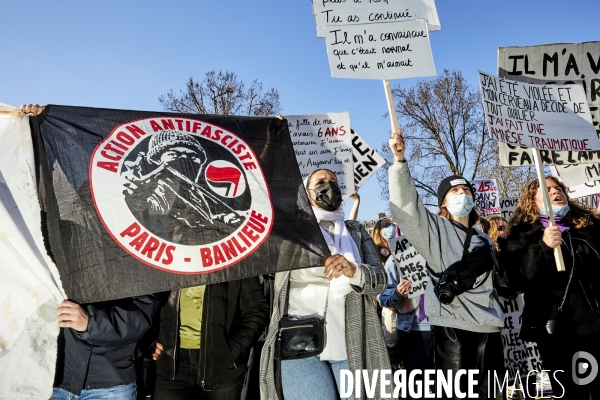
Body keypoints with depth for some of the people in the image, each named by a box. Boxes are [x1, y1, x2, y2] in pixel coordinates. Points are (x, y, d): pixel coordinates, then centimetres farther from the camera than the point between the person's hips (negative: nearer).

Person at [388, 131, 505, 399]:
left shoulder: (484, 241, 21)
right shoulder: (435, 229, 1)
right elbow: (404, 204, -16)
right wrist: (400, 160, -25)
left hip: (488, 328, 6)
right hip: (451, 327, -6)